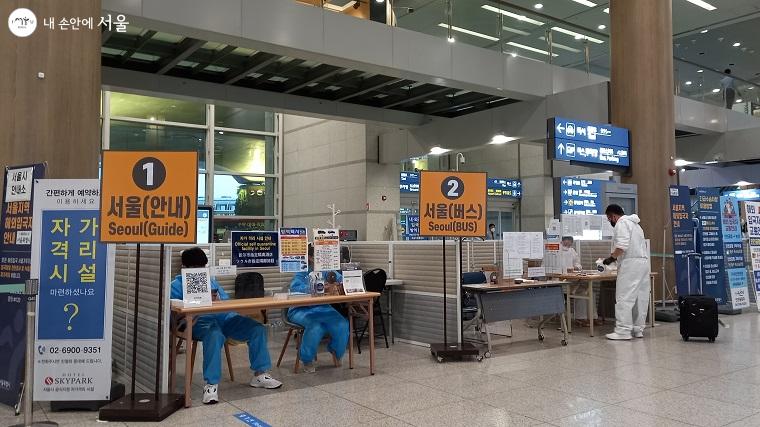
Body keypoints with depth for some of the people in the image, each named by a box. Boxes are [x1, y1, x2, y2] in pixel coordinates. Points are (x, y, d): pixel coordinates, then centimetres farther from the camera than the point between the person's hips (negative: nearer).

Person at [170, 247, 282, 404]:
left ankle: (260, 374, -2)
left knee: (258, 329, -13)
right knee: (215, 335, -41)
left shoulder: (210, 280, 29)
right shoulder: (177, 285, 13)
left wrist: (217, 300, -5)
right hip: (199, 320, -5)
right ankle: (211, 384, -34)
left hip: (224, 316, 5)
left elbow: (227, 300, 21)